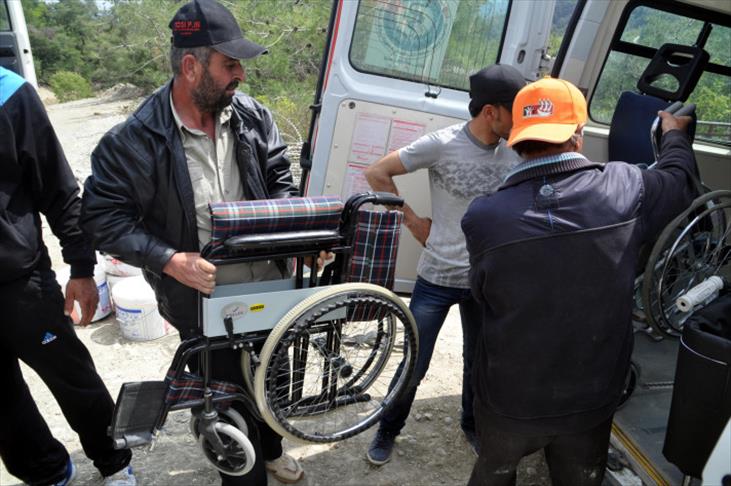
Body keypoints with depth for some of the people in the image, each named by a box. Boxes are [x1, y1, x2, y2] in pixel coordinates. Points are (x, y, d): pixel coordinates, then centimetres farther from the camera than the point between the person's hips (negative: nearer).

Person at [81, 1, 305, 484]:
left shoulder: (252, 116, -5)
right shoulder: (136, 140, -18)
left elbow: (280, 180, 6)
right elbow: (103, 216, -12)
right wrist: (169, 260, -22)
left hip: (269, 286, 5)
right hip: (205, 302, -4)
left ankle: (270, 447, 57)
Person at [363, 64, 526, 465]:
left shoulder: (515, 151, -3)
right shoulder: (442, 144, -16)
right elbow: (377, 174, -9)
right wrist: (412, 220, -7)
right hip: (436, 280, -3)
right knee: (413, 366, 9)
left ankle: (472, 426, 47)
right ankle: (388, 431, 34)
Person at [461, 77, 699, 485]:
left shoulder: (483, 217, -22)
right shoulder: (625, 189, -16)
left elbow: (482, 293, -5)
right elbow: (681, 179, 7)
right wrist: (674, 133, 29)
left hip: (509, 400, -1)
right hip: (591, 400, 2)